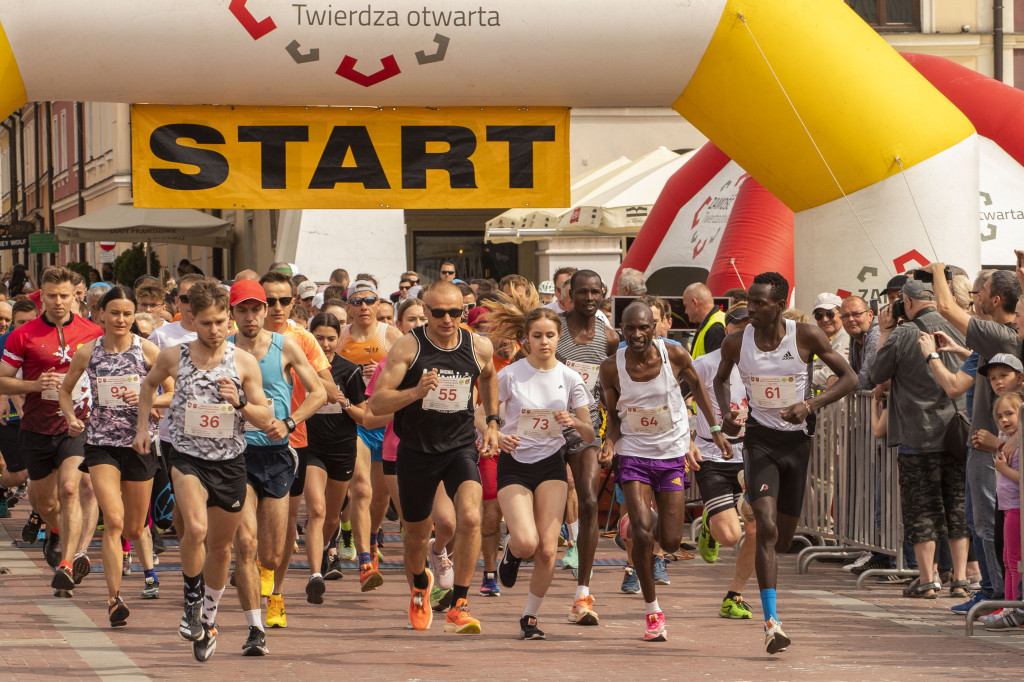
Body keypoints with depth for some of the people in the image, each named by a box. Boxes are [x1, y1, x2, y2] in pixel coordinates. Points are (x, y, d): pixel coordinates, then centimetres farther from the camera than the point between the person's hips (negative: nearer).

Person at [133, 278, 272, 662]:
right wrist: (143, 425, 10)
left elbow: (265, 420, -1)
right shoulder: (173, 357, -4)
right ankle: (191, 601, -4)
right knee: (195, 529, -27)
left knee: (220, 547, 12)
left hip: (230, 461, 2)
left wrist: (240, 403, -19)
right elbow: (150, 384, 19)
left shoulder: (244, 363, -5)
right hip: (187, 456, -2)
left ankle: (208, 618, 34)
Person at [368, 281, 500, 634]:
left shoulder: (480, 347, -3)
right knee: (417, 532, 14)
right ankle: (419, 585, 49)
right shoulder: (408, 347, -13)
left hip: (461, 446, 0)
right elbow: (376, 403, -17)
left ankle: (459, 607, -17)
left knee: (470, 517, -25)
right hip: (416, 449, 0)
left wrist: (492, 423, 18)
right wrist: (415, 392, -33)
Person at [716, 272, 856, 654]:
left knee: (784, 536, 12)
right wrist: (726, 413, -3)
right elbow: (721, 379, 16)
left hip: (796, 440, 1)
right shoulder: (736, 343, -5)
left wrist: (811, 405, -19)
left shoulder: (806, 337, -10)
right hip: (759, 439, -1)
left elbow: (849, 378, -5)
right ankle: (771, 622, -23)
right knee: (766, 526, -20)